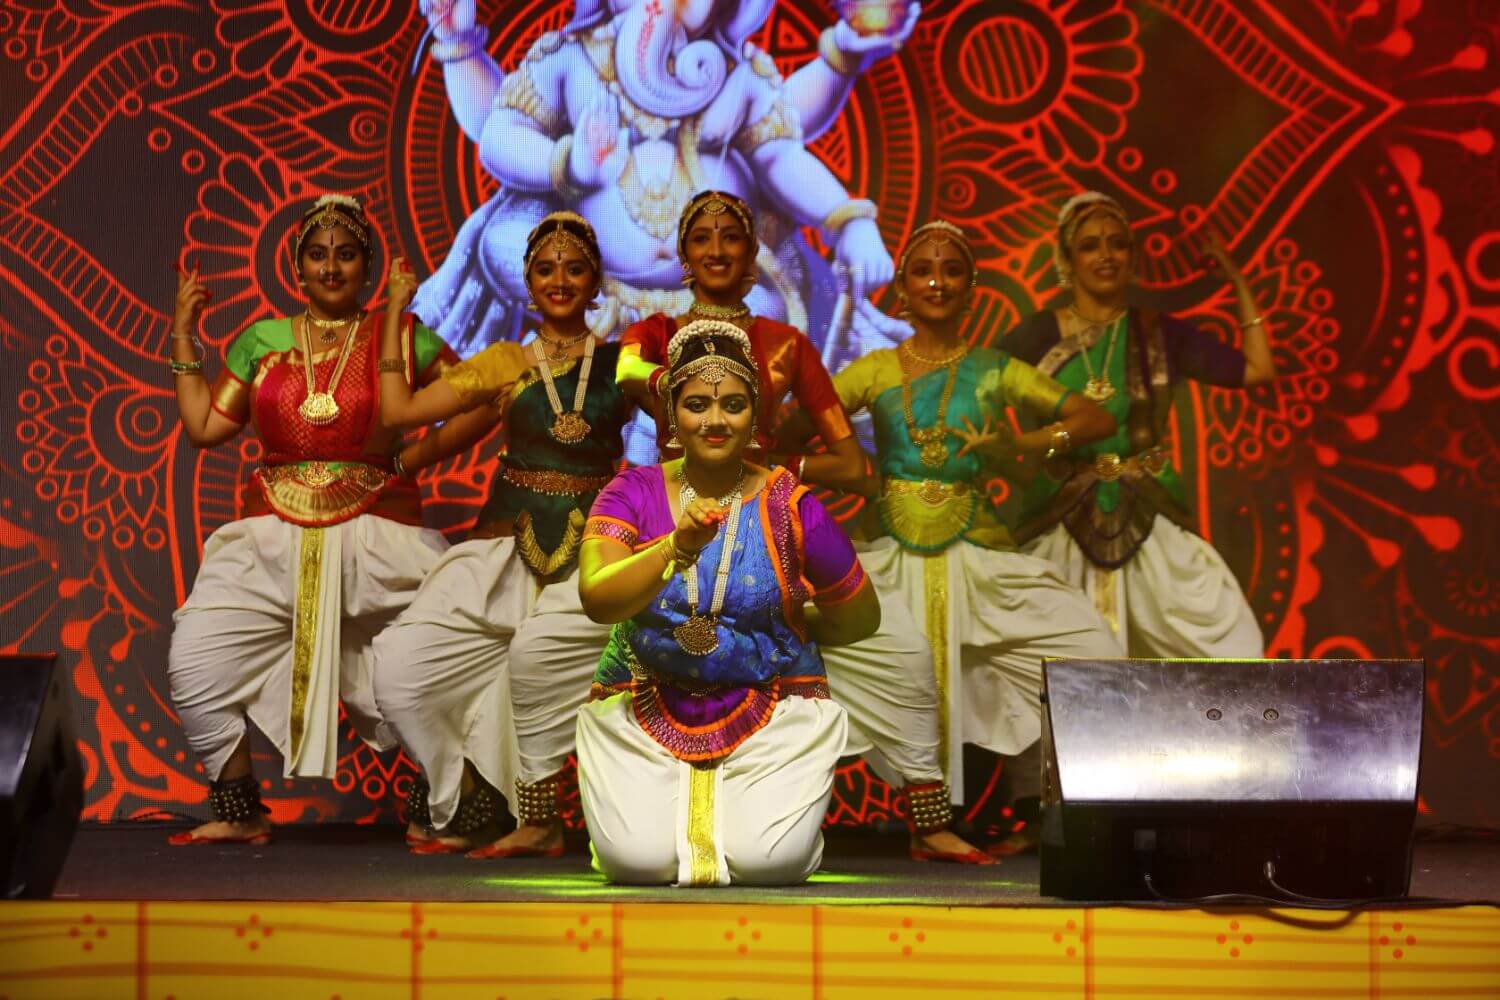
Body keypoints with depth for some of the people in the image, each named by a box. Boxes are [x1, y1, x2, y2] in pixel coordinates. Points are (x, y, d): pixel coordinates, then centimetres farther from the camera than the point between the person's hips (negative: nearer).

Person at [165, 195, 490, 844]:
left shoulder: (402, 339, 6)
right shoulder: (261, 342, 13)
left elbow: (479, 405, 4)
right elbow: (203, 426, 11)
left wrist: (414, 458, -4)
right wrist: (184, 336, 12)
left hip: (376, 539, -2)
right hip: (273, 539, 2)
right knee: (193, 664, -11)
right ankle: (239, 814, 4)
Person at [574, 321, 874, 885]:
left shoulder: (790, 506, -5)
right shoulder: (634, 493, -4)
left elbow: (861, 618, 8)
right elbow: (596, 599, -23)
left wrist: (780, 632, 9)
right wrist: (677, 548, -37)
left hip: (772, 710, 0)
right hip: (643, 710, 0)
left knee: (766, 860, -21)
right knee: (637, 859, -20)